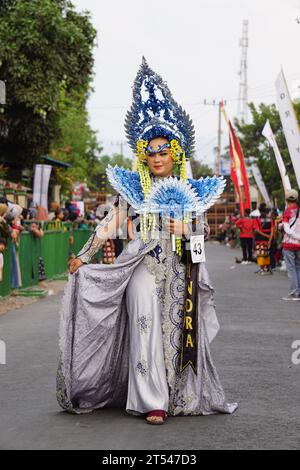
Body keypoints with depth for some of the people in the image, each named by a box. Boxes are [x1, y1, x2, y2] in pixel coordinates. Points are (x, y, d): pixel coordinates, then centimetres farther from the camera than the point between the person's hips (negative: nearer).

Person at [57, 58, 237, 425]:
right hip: (143, 267, -2)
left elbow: (201, 231, 10)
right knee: (147, 328, -8)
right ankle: (153, 402, -5)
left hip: (178, 270, 2)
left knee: (178, 329, 3)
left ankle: (181, 395, 15)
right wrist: (83, 256, -2)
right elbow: (110, 224, 3)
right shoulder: (133, 186, 4)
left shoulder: (188, 190, 9)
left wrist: (185, 230, -11)